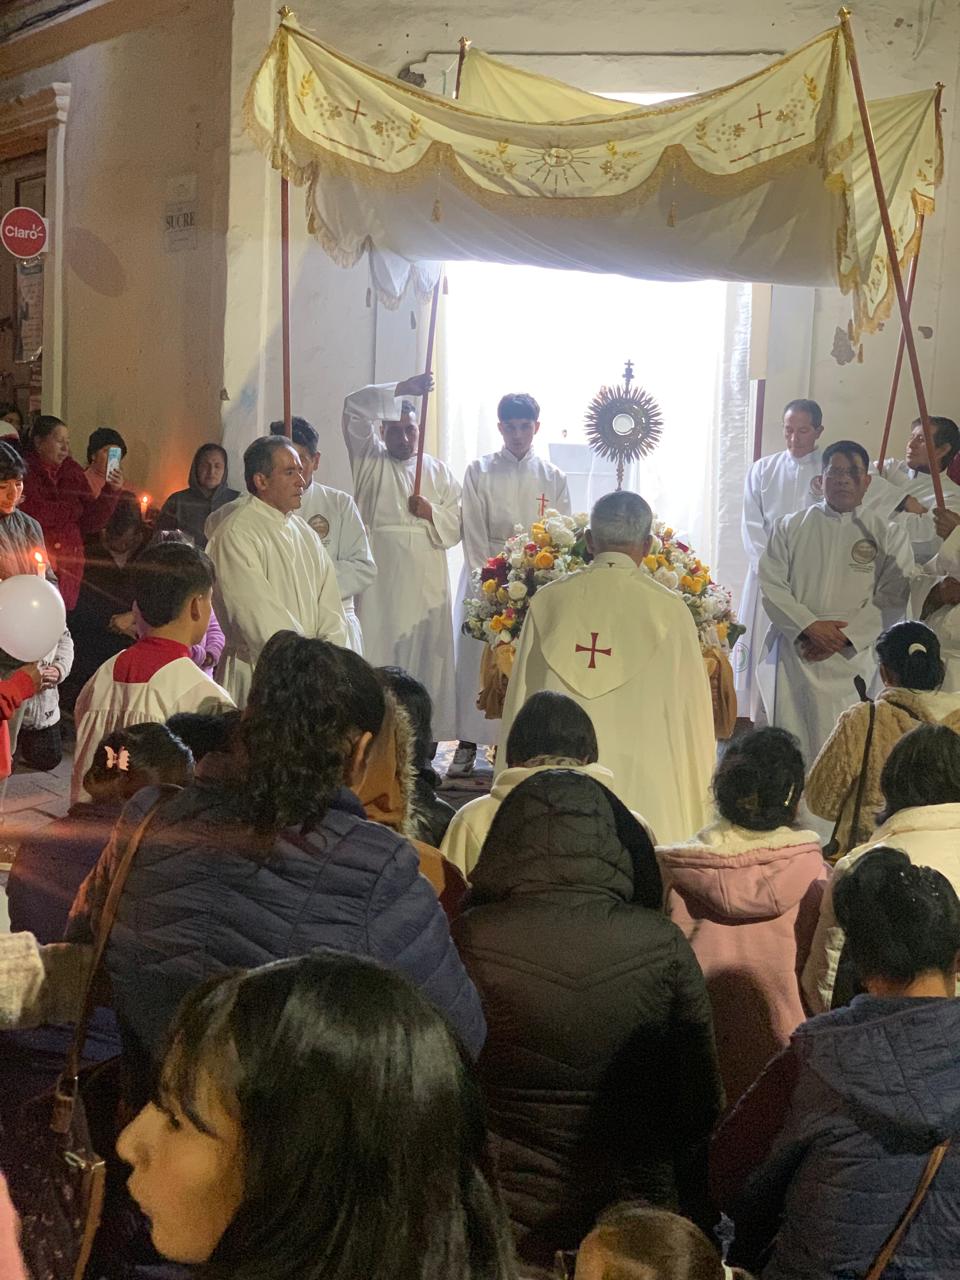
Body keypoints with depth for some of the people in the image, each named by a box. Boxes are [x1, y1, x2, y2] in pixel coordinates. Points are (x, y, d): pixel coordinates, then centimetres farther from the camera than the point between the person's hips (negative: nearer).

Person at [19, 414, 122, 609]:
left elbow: (91, 523, 6)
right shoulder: (24, 471, -8)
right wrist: (72, 510, -2)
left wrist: (111, 491, -7)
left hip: (68, 570, 5)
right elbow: (35, 513, -19)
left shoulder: (73, 472, 8)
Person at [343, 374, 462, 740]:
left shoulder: (440, 472, 15)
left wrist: (431, 513, -9)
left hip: (426, 579, 2)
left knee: (425, 654, 0)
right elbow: (354, 406, -2)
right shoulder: (369, 460, 10)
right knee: (377, 652, -6)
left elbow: (455, 527, 11)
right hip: (379, 576, -2)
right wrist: (403, 388, -8)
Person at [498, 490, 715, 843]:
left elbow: (519, 704, 7)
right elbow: (692, 709, 0)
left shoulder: (548, 602, 1)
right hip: (645, 786, -2)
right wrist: (698, 796, 12)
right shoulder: (668, 609, -5)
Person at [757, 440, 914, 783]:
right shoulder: (791, 527, 10)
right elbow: (770, 584, 2)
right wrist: (810, 626, -11)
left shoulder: (888, 536, 7)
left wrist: (843, 637, -11)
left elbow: (891, 598, 1)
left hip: (850, 659, -1)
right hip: (792, 654, 1)